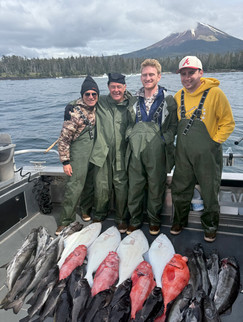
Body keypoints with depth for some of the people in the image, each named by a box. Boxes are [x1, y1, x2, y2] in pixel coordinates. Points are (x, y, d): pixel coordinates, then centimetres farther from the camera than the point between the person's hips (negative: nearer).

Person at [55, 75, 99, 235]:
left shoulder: (98, 108, 6)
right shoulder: (74, 111, -13)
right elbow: (64, 138, -13)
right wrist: (65, 161, -14)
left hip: (96, 153, 6)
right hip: (79, 152, -6)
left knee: (91, 184, 15)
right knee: (74, 186, -7)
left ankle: (87, 210, 36)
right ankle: (66, 221, 7)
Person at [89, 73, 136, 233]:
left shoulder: (131, 104, 1)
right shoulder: (101, 103, 5)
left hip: (121, 154, -1)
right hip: (103, 153, 2)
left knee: (121, 186, 3)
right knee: (101, 186, 8)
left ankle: (121, 218, 22)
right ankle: (100, 215, 31)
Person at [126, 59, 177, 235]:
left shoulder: (168, 100, 1)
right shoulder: (134, 100, 10)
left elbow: (173, 125, 3)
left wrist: (164, 141, -9)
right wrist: (131, 137, 6)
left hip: (157, 153, -3)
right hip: (136, 152, 3)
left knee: (156, 188, 10)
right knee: (134, 188, 10)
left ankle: (154, 220, 31)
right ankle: (135, 220, 29)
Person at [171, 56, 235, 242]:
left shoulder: (215, 93, -11)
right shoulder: (179, 96, 5)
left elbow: (228, 122, -5)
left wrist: (214, 141, -10)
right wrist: (182, 139, 9)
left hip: (207, 154, -4)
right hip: (183, 153, 4)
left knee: (210, 193, 10)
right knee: (180, 190, 15)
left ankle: (210, 226, 34)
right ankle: (180, 220, 38)